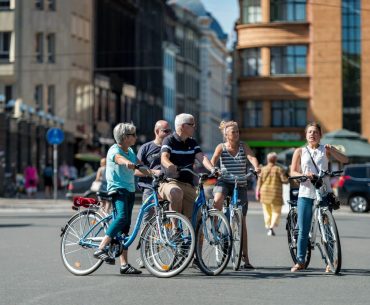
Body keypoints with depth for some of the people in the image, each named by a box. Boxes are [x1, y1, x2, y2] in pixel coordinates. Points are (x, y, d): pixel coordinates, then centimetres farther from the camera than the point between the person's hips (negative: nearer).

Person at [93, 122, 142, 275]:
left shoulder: (130, 151, 17)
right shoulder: (114, 150, -9)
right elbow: (118, 158, -32)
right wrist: (128, 163, -54)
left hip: (130, 190, 8)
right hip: (117, 189, -8)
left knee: (125, 226, 4)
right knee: (122, 217, -29)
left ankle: (124, 265, 3)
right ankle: (101, 249, -25)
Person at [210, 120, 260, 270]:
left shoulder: (243, 146, 3)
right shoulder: (221, 147, 0)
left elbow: (252, 157, -14)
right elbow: (213, 159, -16)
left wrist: (256, 167, -35)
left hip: (240, 186, 2)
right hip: (224, 182, -2)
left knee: (242, 221, 2)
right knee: (218, 199, -39)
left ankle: (245, 257, 7)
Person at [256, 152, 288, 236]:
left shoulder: (263, 169, 4)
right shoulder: (278, 169, -5)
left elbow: (259, 181, 1)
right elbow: (284, 180, -9)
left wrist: (258, 192, 5)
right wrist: (287, 179, 14)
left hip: (265, 192, 3)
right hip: (276, 193, -3)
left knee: (267, 212, 13)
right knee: (276, 211, 4)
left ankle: (268, 227, 12)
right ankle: (272, 227, -13)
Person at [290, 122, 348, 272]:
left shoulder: (325, 150, 9)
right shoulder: (300, 151, 11)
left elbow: (344, 160, -1)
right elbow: (293, 172, 4)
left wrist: (331, 150, -15)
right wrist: (304, 175, -16)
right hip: (305, 193, 1)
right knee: (303, 229, 0)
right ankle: (300, 261, 7)